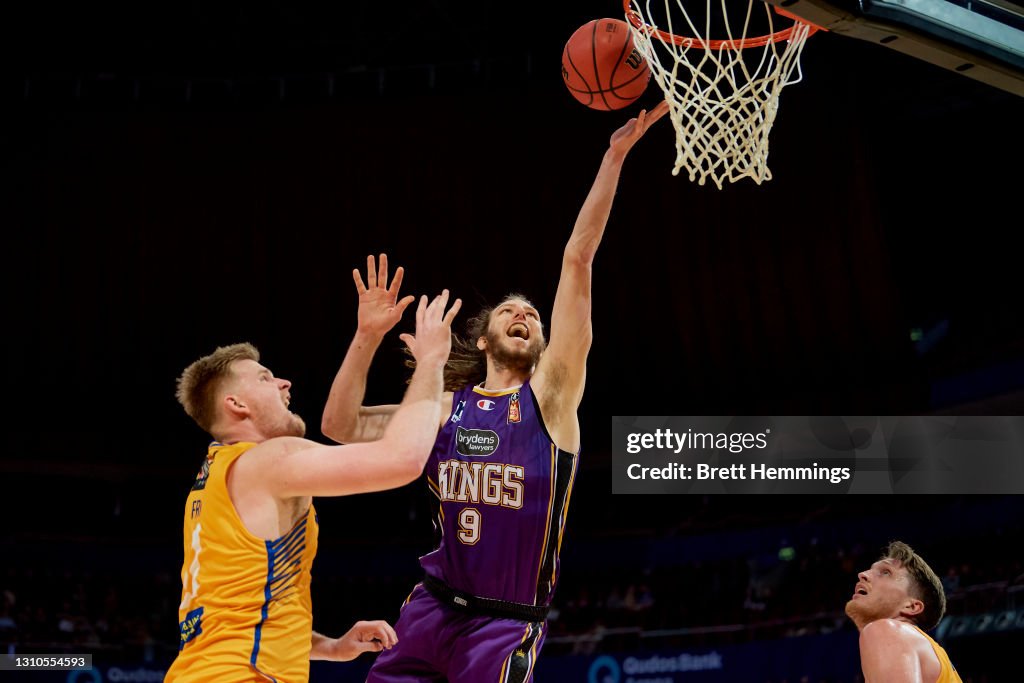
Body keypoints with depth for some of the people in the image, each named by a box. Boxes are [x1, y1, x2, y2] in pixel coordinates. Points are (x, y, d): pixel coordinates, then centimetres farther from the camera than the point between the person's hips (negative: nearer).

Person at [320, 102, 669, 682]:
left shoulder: (551, 391, -3)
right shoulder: (447, 408, 7)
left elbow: (578, 260, -10)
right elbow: (340, 426, 5)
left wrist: (615, 157, -16)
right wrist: (368, 336, -5)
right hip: (433, 608, 4)